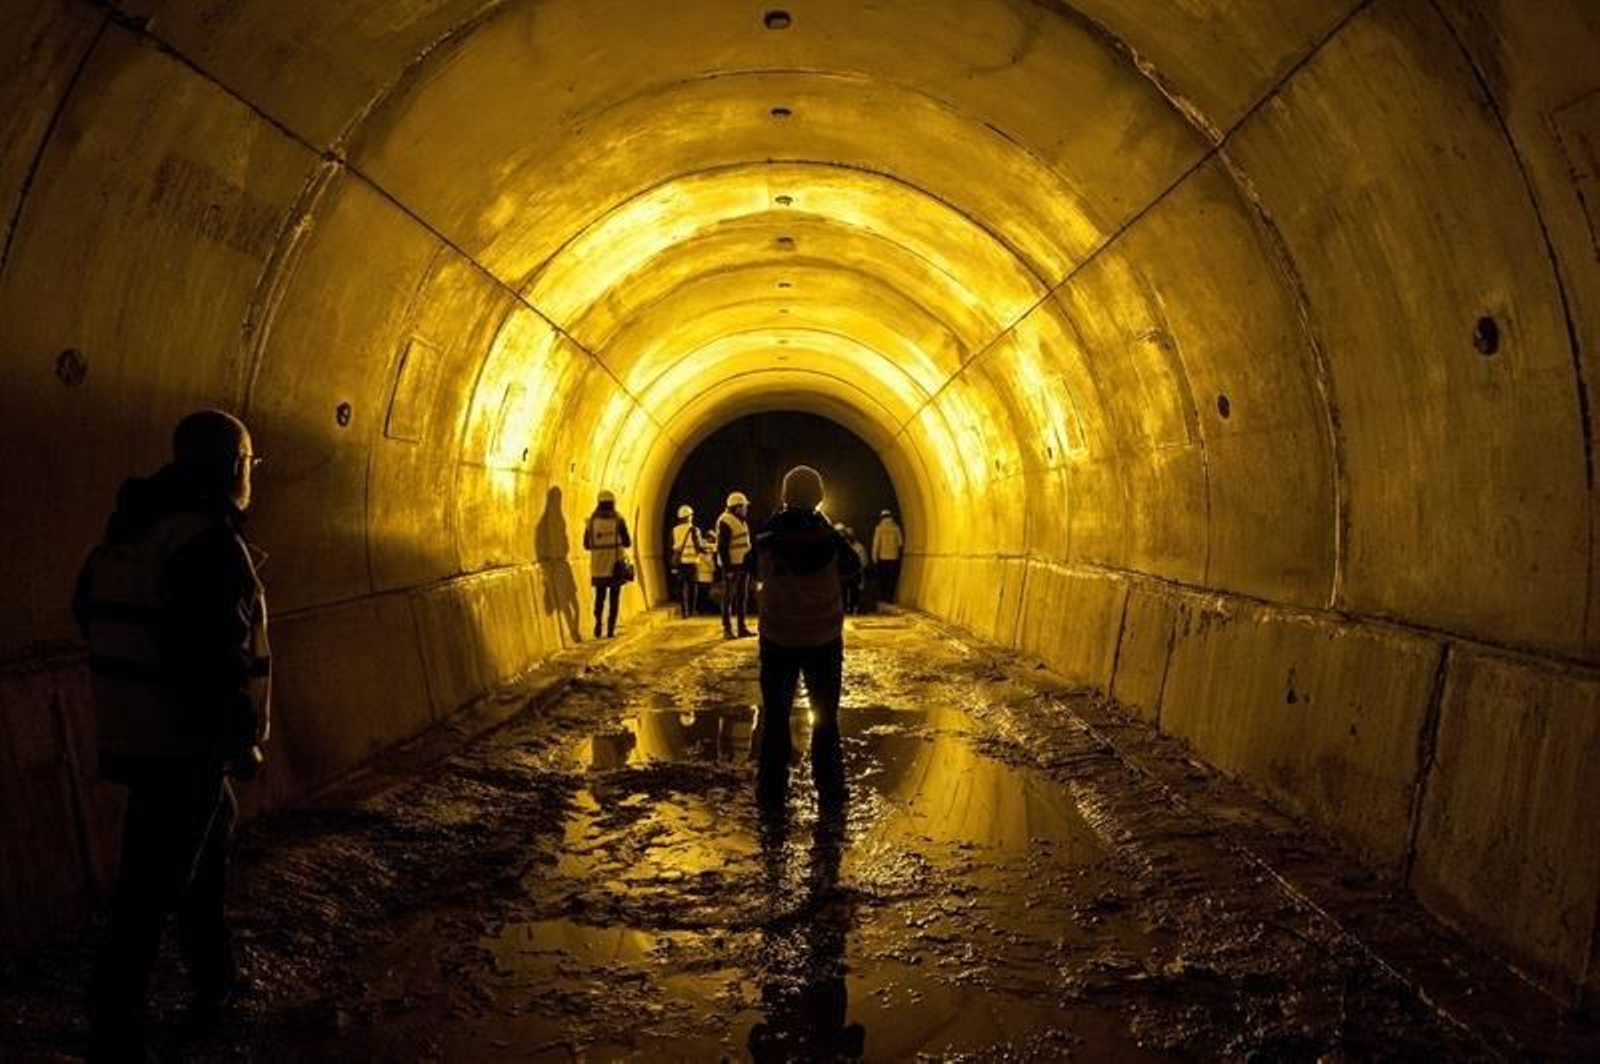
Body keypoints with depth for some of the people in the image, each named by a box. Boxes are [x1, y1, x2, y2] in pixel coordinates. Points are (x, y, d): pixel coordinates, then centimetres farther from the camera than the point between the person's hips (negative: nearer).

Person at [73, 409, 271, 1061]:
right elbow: (216, 657, -26)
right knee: (152, 891, -2)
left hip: (131, 734, 10)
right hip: (182, 745, -10)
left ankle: (216, 981, 37)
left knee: (213, 828, 24)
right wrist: (243, 741, -15)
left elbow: (91, 610, 19)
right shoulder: (210, 540, -21)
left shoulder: (131, 530, 9)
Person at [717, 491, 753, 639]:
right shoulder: (725, 522, -14)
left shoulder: (741, 521, 15)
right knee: (729, 598, -3)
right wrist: (727, 568, -22)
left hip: (742, 564, 9)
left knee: (742, 597, 12)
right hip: (732, 565, -9)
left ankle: (742, 627, 19)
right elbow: (722, 548, -18)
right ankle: (727, 629, 2)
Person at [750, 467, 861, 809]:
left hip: (778, 639, 0)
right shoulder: (830, 538, -12)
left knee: (775, 715, 10)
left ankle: (771, 790, 12)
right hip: (824, 639, 0)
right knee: (826, 716, 11)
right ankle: (830, 791, 13)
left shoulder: (768, 538, -11)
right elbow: (852, 569, 6)